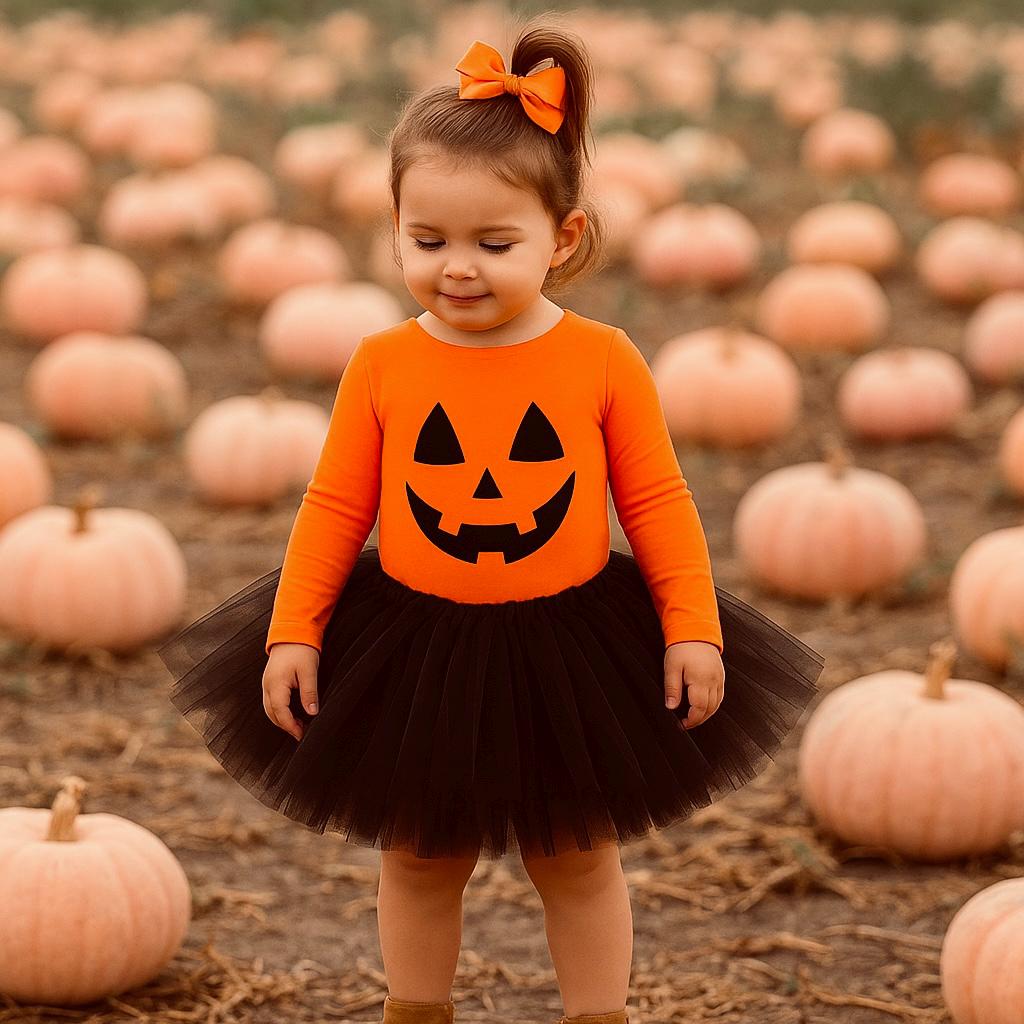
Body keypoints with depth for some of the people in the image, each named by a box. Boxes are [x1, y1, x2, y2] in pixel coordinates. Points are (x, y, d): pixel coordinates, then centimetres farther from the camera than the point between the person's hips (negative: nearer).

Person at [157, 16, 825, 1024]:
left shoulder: (605, 362, -12)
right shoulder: (382, 365, -10)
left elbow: (657, 502, -5)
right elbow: (334, 506, -3)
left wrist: (692, 628, -9)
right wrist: (294, 631, -6)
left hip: (568, 652, -1)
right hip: (413, 655, 1)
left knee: (577, 861, 16)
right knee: (418, 860, 17)